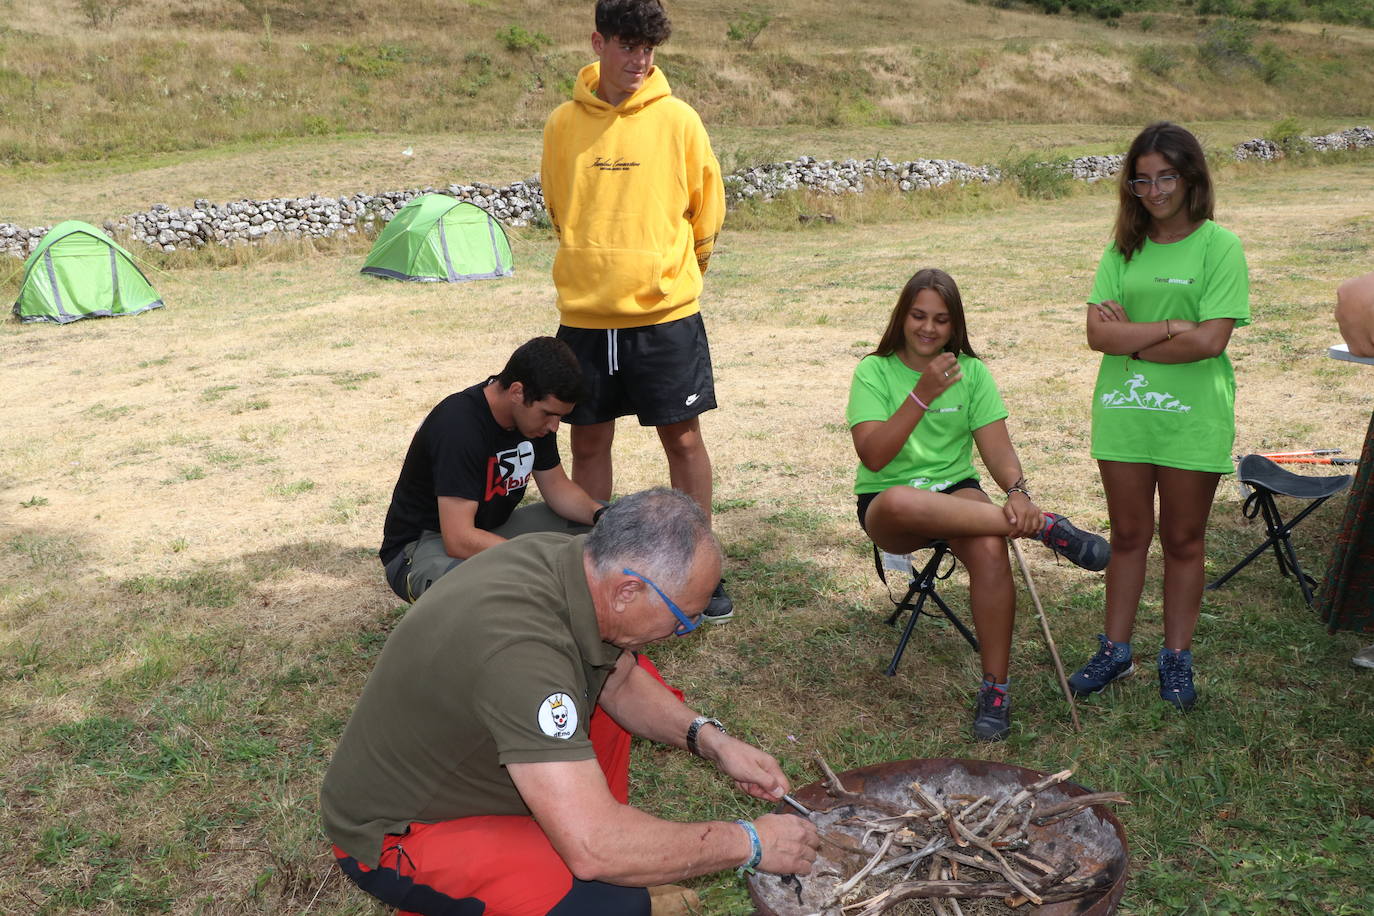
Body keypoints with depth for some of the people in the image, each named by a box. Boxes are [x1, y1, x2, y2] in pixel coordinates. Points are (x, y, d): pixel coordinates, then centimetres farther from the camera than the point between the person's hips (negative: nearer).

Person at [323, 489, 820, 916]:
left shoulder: (568, 558, -12)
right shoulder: (519, 647, -38)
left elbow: (621, 680, 9)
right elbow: (592, 849, -39)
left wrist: (709, 739, -6)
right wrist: (748, 843, -27)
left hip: (473, 765, 9)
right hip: (395, 836, -8)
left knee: (630, 667, 8)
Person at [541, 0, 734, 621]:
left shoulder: (676, 119, -3)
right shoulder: (563, 124, 2)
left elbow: (707, 211, 6)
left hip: (666, 312, -2)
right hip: (585, 314, 2)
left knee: (683, 438, 2)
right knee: (588, 441, 8)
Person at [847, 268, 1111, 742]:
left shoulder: (971, 372, 6)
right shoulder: (874, 371, -2)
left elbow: (998, 449, -3)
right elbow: (874, 456, -15)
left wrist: (1017, 491, -25)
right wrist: (922, 394, -22)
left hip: (955, 490, 2)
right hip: (886, 507, -2)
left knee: (990, 548, -33)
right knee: (902, 503, -41)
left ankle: (995, 688, -20)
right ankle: (1045, 527, -29)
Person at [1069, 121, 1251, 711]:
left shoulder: (1219, 246, -5)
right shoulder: (1123, 250, 6)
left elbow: (1210, 339, -16)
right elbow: (1099, 334, -5)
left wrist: (1129, 337, -9)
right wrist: (1171, 327, -15)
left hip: (1193, 418, -3)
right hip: (1124, 413, 3)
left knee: (1184, 540, 10)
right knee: (1128, 535, 13)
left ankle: (1177, 658, 24)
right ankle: (1115, 650, 25)